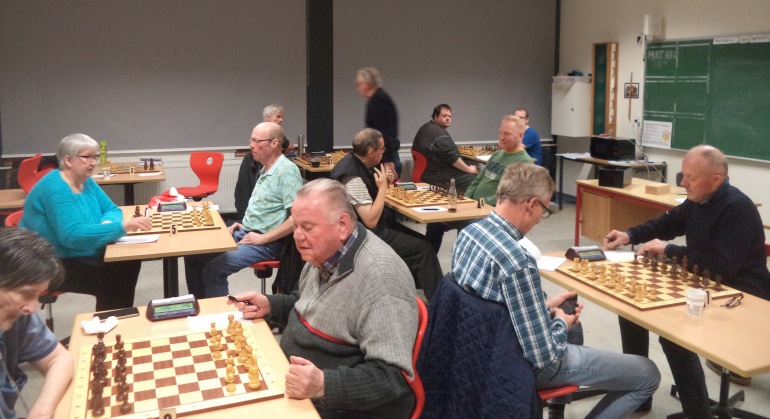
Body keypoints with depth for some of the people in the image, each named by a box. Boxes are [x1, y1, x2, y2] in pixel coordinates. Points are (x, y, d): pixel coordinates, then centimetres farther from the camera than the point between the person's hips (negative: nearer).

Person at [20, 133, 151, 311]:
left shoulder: (86, 181, 4)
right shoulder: (56, 189, -23)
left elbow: (112, 209, 8)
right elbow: (73, 236, -33)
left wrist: (108, 222, -18)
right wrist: (123, 226, -39)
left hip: (80, 255, 9)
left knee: (130, 263, -9)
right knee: (111, 280, -23)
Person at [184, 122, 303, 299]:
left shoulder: (287, 170, -17)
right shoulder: (265, 170, 14)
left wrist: (263, 238, -19)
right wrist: (244, 225, 10)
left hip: (265, 244, -10)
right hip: (245, 233, 10)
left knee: (214, 269, -23)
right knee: (193, 254, 5)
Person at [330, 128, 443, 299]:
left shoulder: (353, 162, 1)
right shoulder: (353, 177, -28)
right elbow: (371, 220, -29)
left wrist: (381, 180, -1)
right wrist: (383, 187, -20)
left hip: (363, 229, 10)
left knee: (417, 239, 17)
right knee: (423, 249, -6)